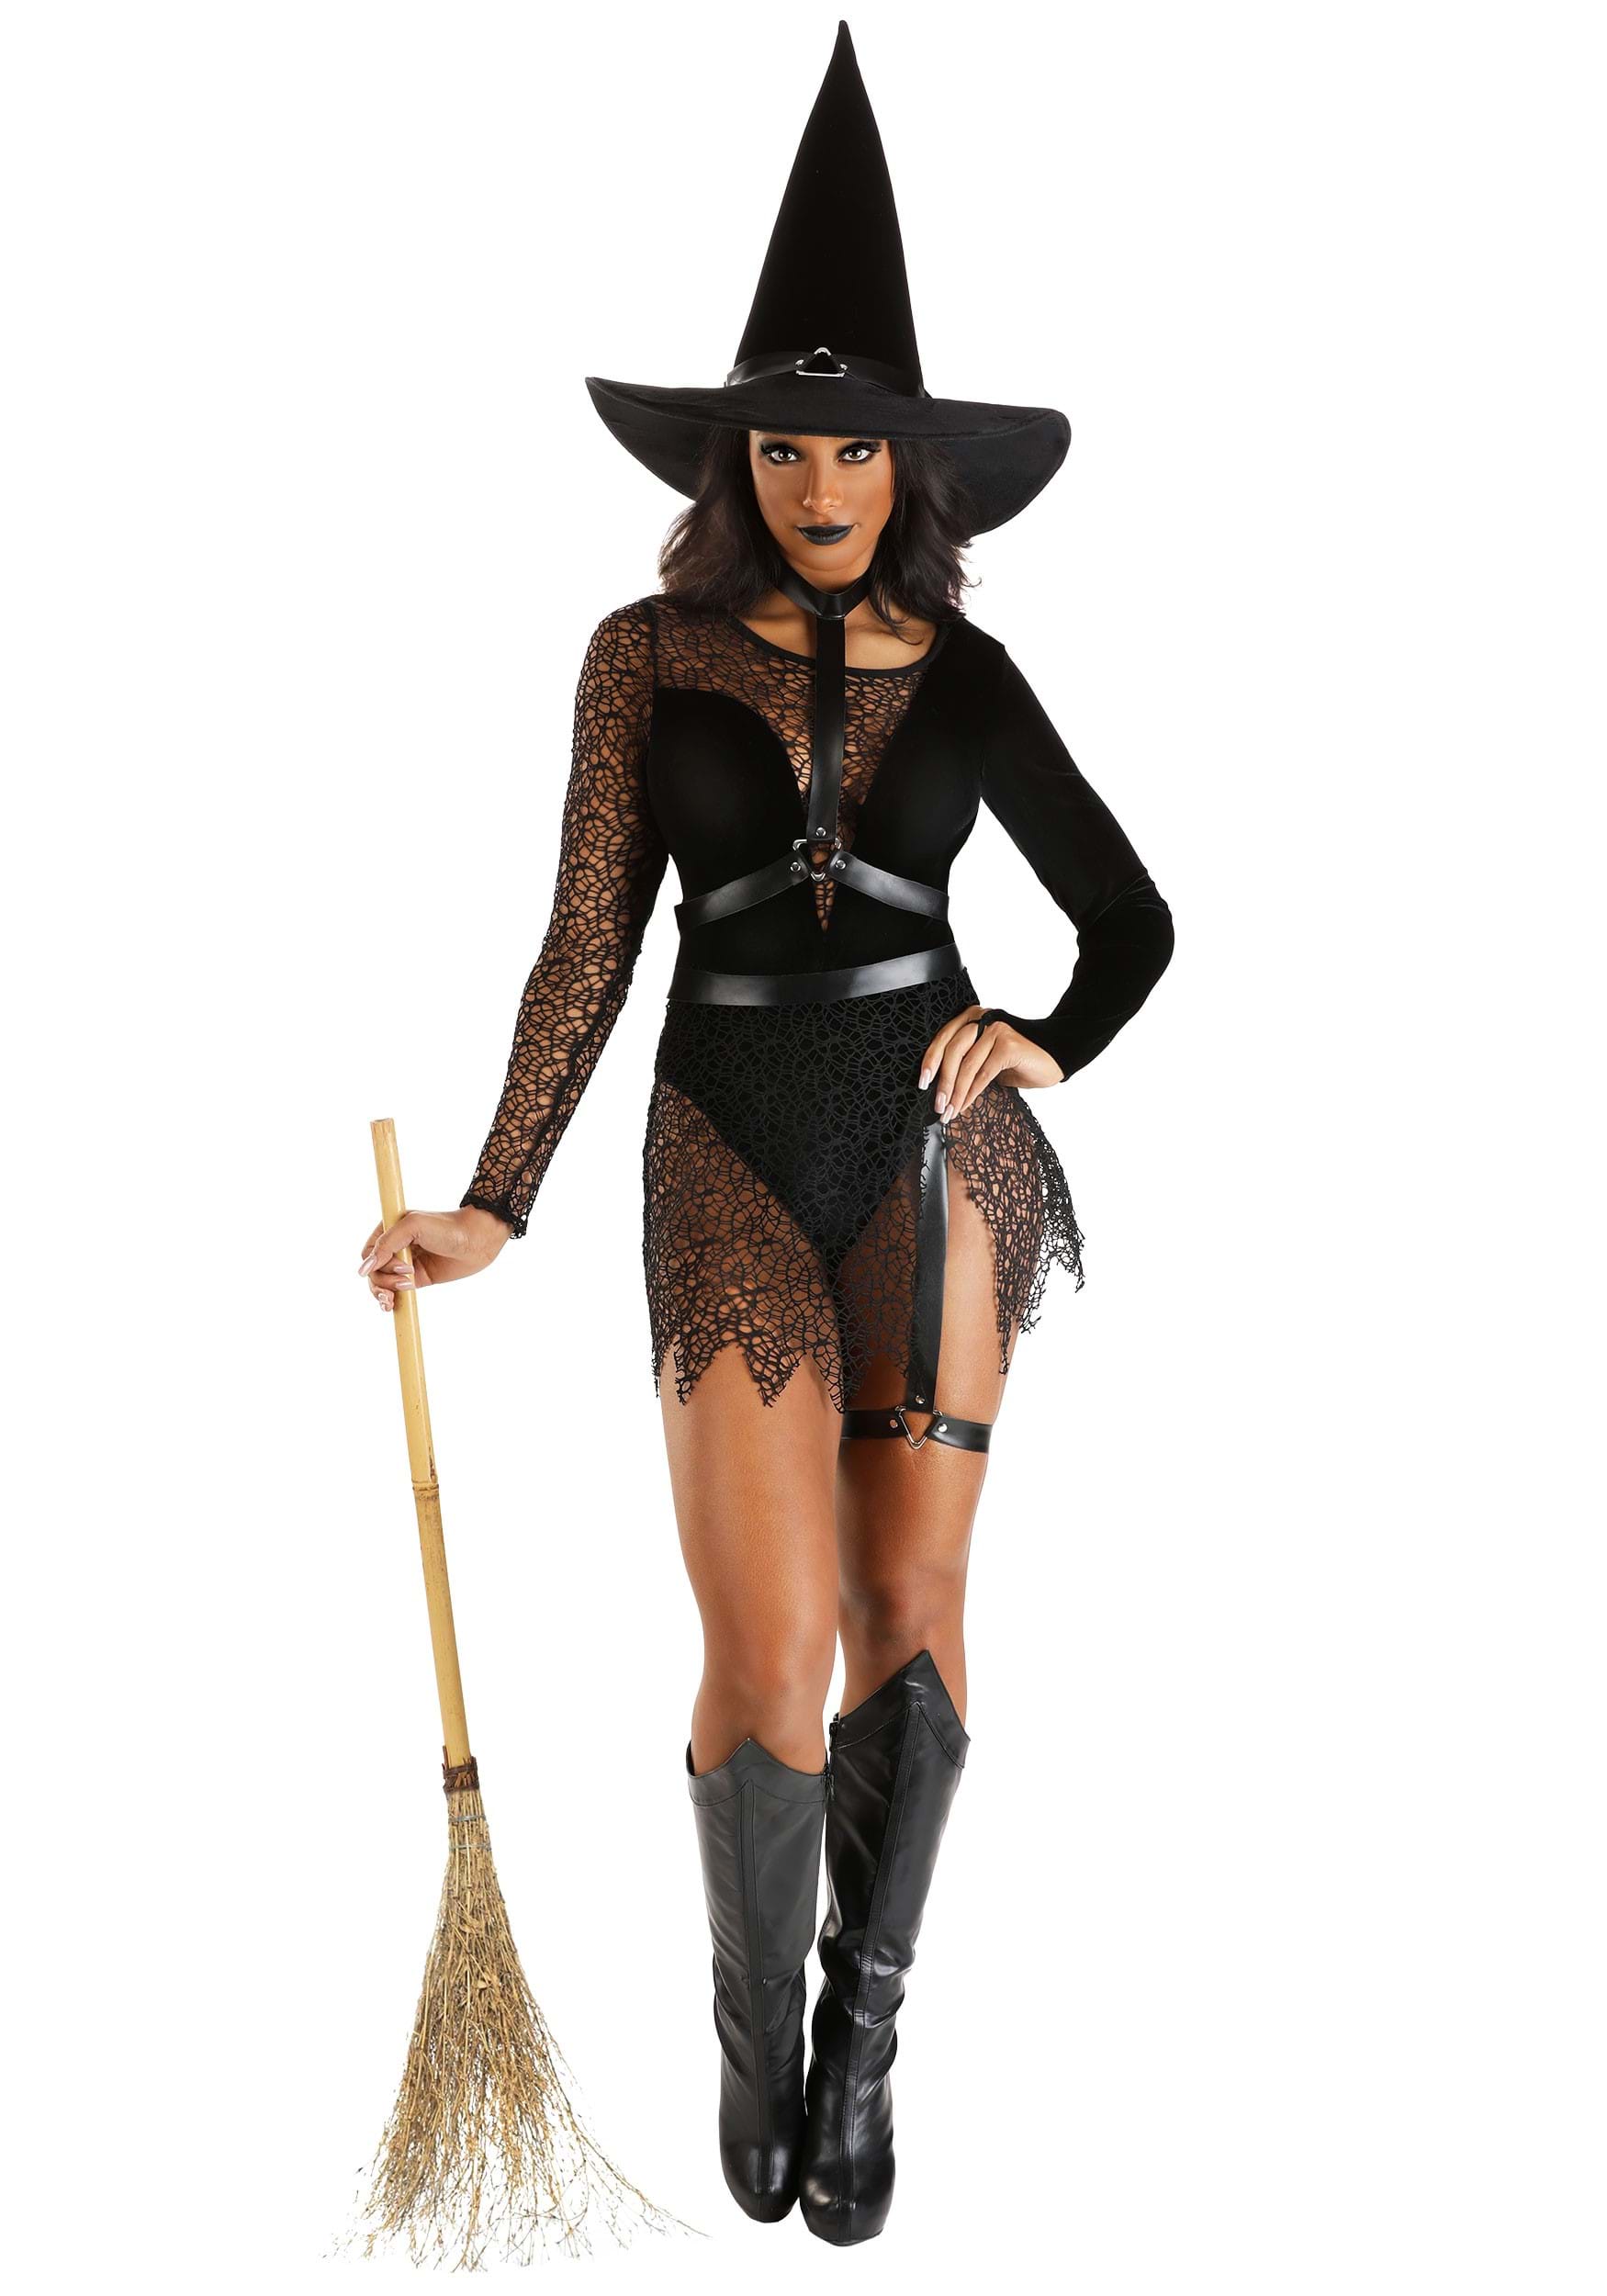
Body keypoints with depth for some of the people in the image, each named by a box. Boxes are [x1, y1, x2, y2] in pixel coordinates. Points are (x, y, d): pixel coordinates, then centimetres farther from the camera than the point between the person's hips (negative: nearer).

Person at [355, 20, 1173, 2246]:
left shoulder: (963, 672, 5)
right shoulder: (651, 651, 2)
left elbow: (1132, 916, 10)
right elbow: (589, 940, 1)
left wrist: (1047, 1043, -9)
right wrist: (493, 1204, -5)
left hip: (933, 1154, 1)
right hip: (730, 1160, -1)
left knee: (910, 1612, 2)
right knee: (768, 1668, -7)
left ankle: (864, 2034, 24)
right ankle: (756, 2019, 22)